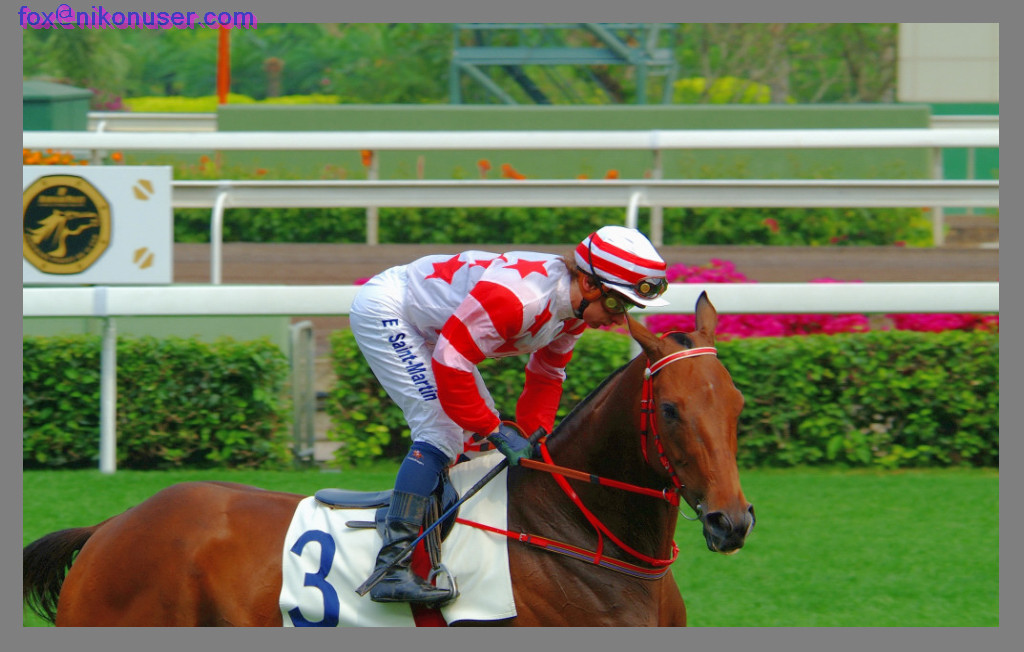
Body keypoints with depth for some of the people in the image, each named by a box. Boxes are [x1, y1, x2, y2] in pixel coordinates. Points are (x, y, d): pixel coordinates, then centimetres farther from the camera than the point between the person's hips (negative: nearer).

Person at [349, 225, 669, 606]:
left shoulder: (576, 310, -6)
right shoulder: (520, 296, -36)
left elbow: (546, 376, 10)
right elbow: (450, 363, -35)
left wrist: (535, 437, 0)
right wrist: (496, 431, -28)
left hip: (427, 328, 10)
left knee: (480, 436, 10)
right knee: (442, 428, -21)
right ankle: (392, 568, -29)